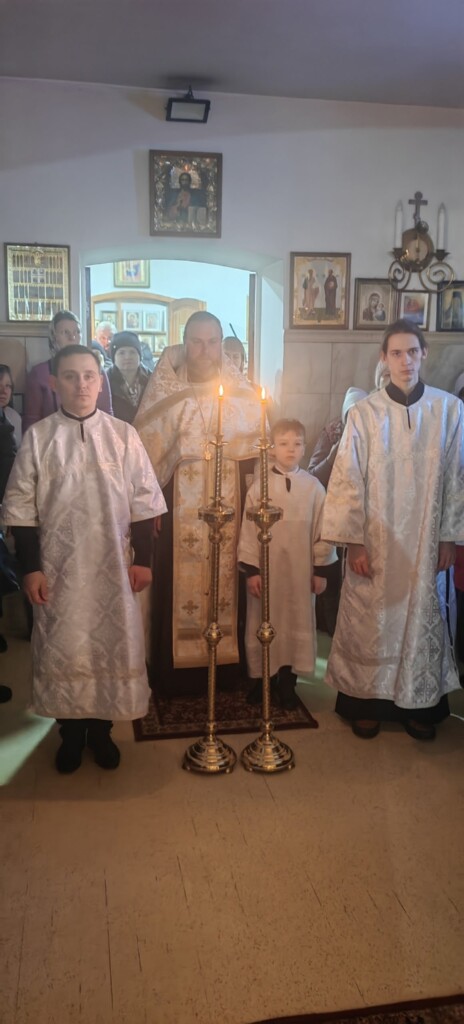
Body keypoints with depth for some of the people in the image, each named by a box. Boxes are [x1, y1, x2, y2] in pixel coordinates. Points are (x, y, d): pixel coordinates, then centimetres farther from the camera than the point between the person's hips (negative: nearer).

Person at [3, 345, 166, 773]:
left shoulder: (123, 435, -2)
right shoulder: (37, 437, -3)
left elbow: (143, 502, 1)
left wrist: (143, 559, -1)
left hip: (113, 566, 1)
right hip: (59, 567, 0)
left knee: (113, 645, 10)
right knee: (62, 647, 9)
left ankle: (101, 729, 30)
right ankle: (71, 732, 30)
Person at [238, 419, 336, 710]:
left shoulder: (314, 486, -1)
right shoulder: (260, 486, -3)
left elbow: (322, 530, 3)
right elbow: (249, 530, -3)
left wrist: (320, 569, 2)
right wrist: (251, 569, -6)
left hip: (301, 569, 1)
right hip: (266, 568, -1)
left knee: (297, 623, 8)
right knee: (263, 624, 9)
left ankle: (287, 682, 22)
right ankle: (261, 677, 25)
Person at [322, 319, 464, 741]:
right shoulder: (364, 412, -6)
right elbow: (349, 480, -5)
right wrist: (354, 542, -8)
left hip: (425, 540, 1)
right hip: (375, 541, -1)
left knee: (423, 618, 11)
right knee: (370, 622, 7)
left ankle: (419, 705, 27)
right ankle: (366, 702, 24)